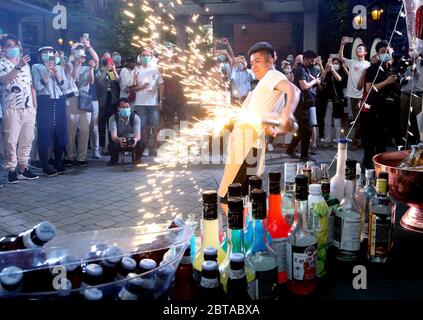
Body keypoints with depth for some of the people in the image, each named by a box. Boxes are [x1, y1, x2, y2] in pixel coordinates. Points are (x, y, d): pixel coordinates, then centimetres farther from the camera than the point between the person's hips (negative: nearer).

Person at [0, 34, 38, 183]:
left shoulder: (25, 64, 19)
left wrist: (35, 105, 12)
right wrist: (18, 67, -26)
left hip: (29, 109, 5)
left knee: (27, 140, 7)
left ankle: (23, 168, 14)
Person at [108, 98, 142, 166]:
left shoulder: (135, 117, -16)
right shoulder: (113, 118, -17)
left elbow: (137, 135, -28)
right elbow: (113, 136, -30)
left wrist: (135, 139, -54)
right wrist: (119, 139, -55)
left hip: (132, 142, 0)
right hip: (118, 142, 0)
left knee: (138, 142, -32)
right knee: (112, 144, -33)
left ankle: (136, 158, 3)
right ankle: (114, 159, 5)